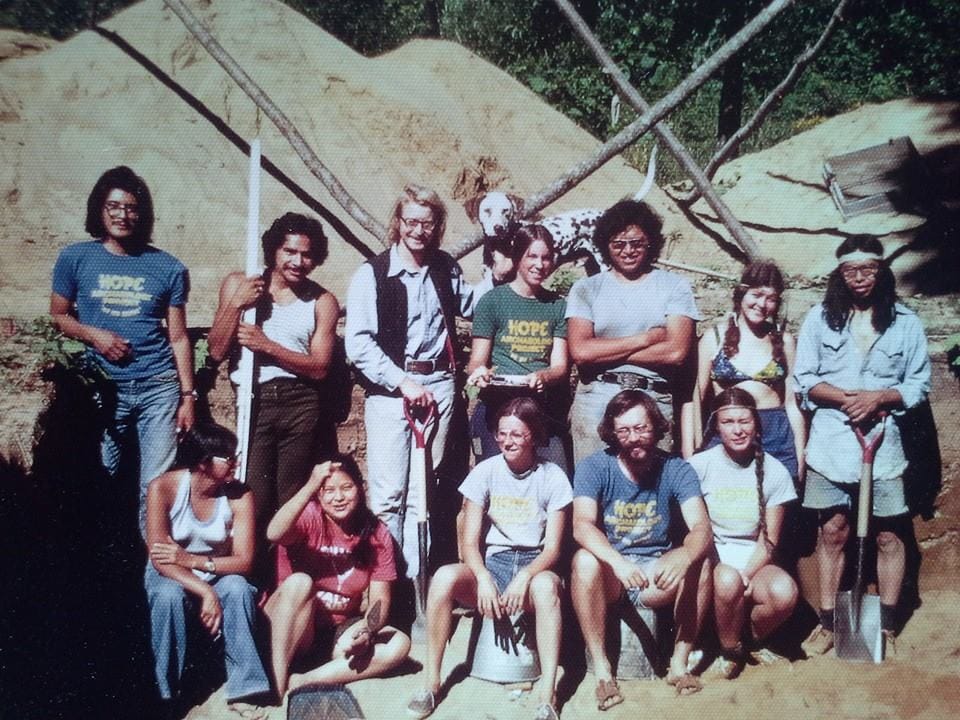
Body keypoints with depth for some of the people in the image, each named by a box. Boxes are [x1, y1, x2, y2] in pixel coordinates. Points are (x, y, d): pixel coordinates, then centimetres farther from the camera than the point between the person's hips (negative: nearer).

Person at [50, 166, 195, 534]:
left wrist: (187, 396, 3)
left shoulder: (168, 267, 4)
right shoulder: (75, 258, 5)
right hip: (102, 389, 1)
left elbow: (178, 337, 6)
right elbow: (58, 317, 11)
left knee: (156, 485, -2)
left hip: (158, 387, 0)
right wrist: (94, 335, -9)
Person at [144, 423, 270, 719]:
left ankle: (242, 691, -25)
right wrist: (205, 592, -35)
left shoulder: (239, 496, -16)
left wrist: (192, 559, -31)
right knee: (168, 595, -35)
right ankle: (166, 692, -18)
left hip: (218, 575, 1)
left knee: (238, 589, -32)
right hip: (170, 576, -1)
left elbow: (243, 561, -17)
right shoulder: (164, 488, -21)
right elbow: (159, 559, -24)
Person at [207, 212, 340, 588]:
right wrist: (235, 305, -12)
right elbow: (217, 351, 2)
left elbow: (319, 367, -2)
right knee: (254, 500, -5)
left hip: (301, 405, 1)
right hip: (253, 401, -1)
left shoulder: (322, 301, 5)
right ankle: (256, 582, 8)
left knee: (292, 502, 6)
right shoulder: (238, 284, 6)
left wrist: (268, 345, -12)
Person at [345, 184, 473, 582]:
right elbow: (358, 344, -10)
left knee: (423, 491, 10)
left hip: (439, 386, 4)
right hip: (390, 389, -4)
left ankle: (414, 578, 19)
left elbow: (470, 306, 28)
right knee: (388, 494, -4)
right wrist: (403, 382, -15)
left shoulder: (445, 268, 10)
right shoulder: (372, 274, -4)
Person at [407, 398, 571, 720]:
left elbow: (553, 547, -5)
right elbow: (470, 542, -3)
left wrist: (524, 577, -24)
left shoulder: (553, 477, -3)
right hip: (491, 563, 2)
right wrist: (483, 578, -23)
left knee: (546, 585, -38)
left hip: (534, 564, -1)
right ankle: (431, 684, -17)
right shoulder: (485, 472, 0)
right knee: (444, 577, -30)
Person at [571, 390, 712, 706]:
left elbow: (701, 529, -18)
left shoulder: (677, 470, -6)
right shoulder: (594, 467, -10)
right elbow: (581, 525, -25)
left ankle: (680, 662, -11)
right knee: (584, 560, -32)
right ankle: (600, 667, -20)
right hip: (608, 573, -1)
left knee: (700, 564, -25)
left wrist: (683, 557, -41)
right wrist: (618, 561, -44)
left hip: (656, 575, 1)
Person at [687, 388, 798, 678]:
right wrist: (732, 576, -15)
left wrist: (746, 576, -18)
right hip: (712, 559, -2)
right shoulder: (700, 465, -6)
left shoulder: (775, 471, -1)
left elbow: (768, 541, 0)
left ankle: (750, 639, 3)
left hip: (754, 560, 2)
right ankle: (730, 649, -5)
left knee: (785, 592, -30)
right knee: (728, 581, -36)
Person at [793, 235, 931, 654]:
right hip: (831, 442, 0)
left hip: (883, 442, 0)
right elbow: (804, 380, 1)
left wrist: (879, 398, -13)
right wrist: (846, 398, -14)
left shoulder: (906, 323, 6)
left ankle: (886, 627, 17)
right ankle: (827, 623, 15)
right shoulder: (820, 318, 5)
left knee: (889, 535, 4)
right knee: (832, 531, 5)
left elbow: (919, 385, 4)